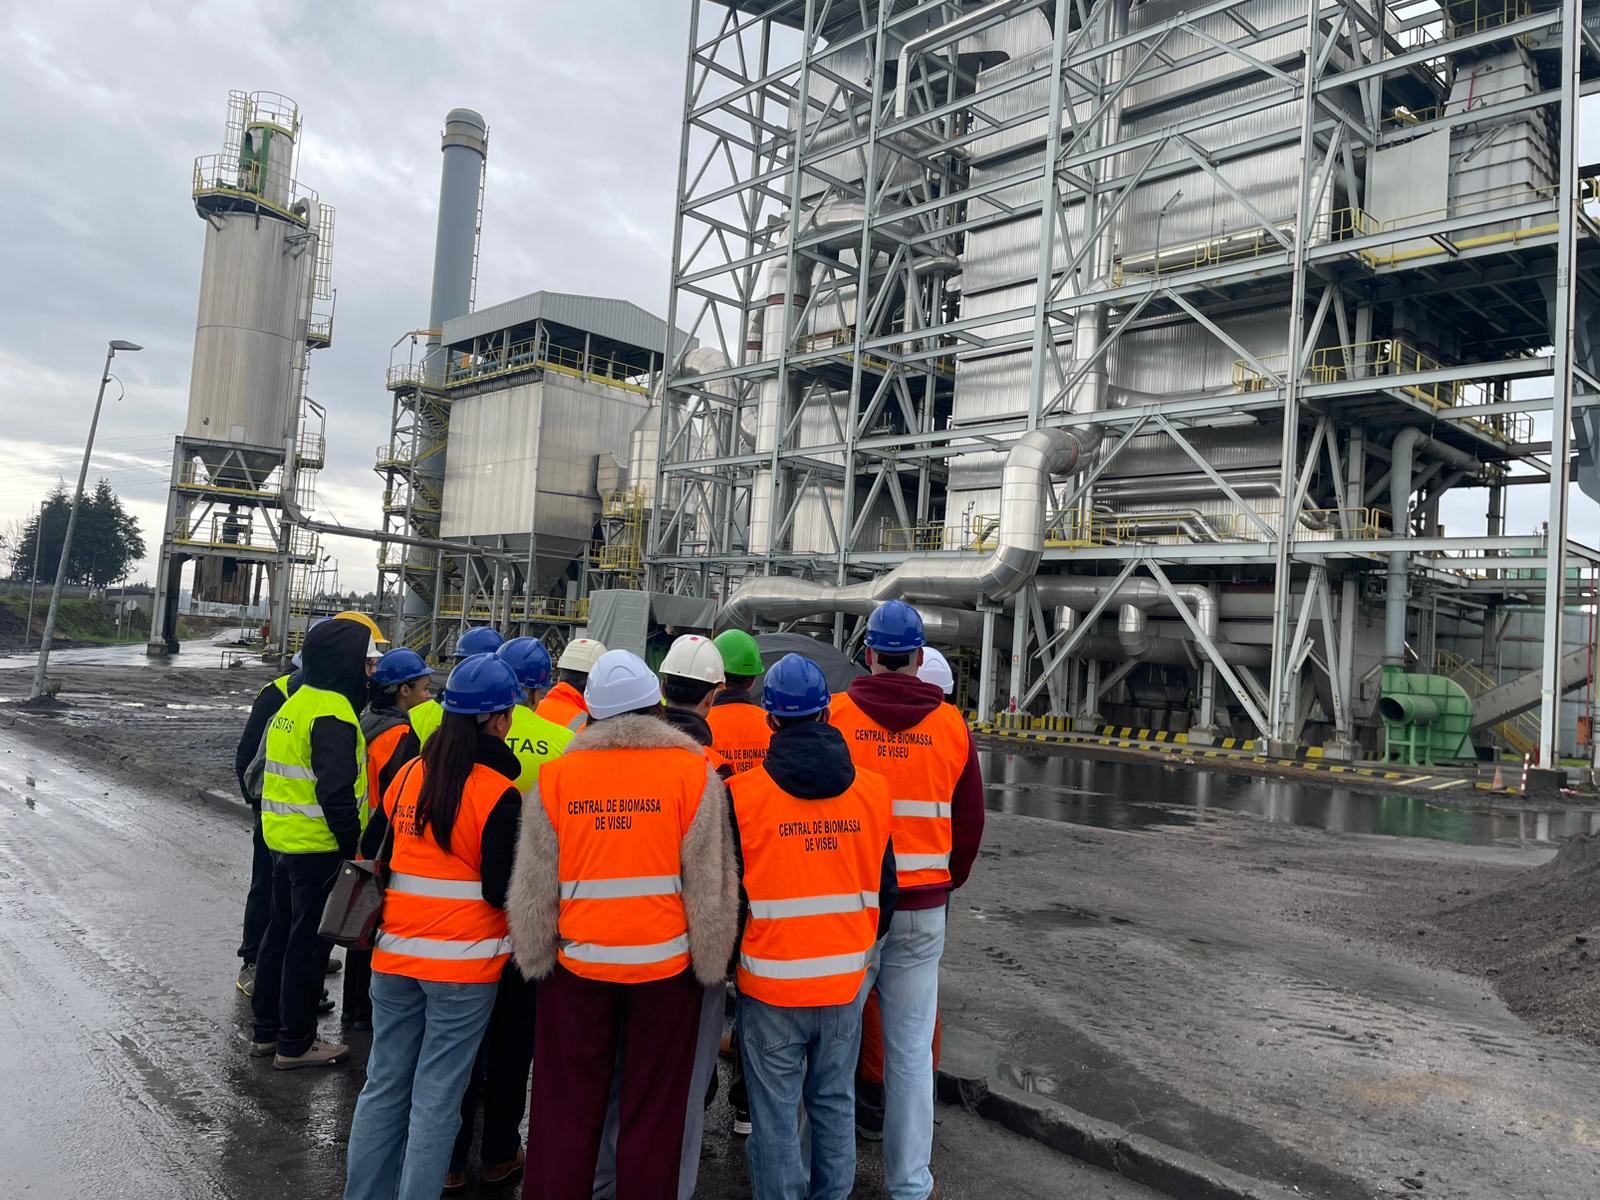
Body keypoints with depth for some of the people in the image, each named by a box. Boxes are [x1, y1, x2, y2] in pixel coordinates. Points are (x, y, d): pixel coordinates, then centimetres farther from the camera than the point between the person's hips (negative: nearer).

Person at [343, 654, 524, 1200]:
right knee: (437, 1100, 4)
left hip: (395, 955, 6)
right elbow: (502, 891, -15)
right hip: (465, 962, -6)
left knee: (384, 1086, 17)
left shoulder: (409, 774, 3)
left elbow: (373, 852, 13)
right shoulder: (498, 794, -15)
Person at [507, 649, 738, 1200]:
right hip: (665, 963, -1)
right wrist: (712, 960, 5)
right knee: (653, 1109, 12)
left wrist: (534, 954, 14)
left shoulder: (557, 772, -4)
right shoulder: (692, 768, -9)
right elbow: (710, 881, -6)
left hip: (577, 961, 1)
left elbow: (534, 883, 1)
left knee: (568, 1107, 15)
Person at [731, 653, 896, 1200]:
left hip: (771, 985, -3)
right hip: (846, 981, 3)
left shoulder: (742, 794, -14)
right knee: (835, 1102, 19)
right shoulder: (873, 790, -3)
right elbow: (884, 889, 6)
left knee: (775, 1111, 9)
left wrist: (732, 957, 12)